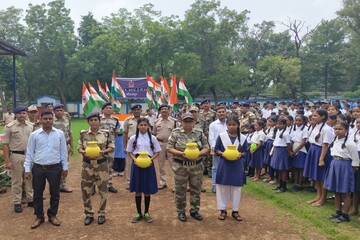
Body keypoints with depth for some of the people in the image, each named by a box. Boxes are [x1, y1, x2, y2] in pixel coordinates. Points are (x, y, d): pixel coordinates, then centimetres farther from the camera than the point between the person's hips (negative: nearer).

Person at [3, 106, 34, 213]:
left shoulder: (31, 126, 4)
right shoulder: (9, 127, -8)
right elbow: (5, 144, -8)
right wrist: (7, 161, -11)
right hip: (16, 156, -4)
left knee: (30, 178, 13)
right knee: (17, 181, 6)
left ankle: (30, 200, 26)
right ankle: (17, 203, 17)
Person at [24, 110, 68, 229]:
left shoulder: (60, 134, -1)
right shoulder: (34, 135, -1)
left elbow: (63, 152, 4)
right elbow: (29, 153, 3)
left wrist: (65, 168, 4)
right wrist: (27, 169, -1)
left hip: (55, 168, 0)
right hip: (38, 168, 0)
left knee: (55, 193, 11)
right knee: (37, 194, 10)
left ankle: (52, 215, 29)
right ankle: (39, 216, 27)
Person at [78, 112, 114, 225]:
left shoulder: (106, 133, -3)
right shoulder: (83, 134, 1)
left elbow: (112, 148, -1)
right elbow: (79, 148, 3)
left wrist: (103, 151, -19)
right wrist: (85, 152, -18)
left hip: (102, 164, -1)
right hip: (87, 165, 1)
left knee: (102, 190, 6)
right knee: (86, 190, 5)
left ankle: (101, 214, 22)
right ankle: (89, 214, 22)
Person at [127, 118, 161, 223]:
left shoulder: (152, 138, 0)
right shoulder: (133, 138, 2)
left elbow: (157, 152, 3)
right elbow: (130, 152, 6)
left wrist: (151, 159, -14)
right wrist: (134, 159, -13)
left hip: (148, 164, 0)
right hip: (137, 164, 0)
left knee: (147, 191, 6)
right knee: (137, 191, 7)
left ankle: (146, 213, 21)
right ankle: (139, 213, 20)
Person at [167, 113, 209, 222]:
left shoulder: (200, 133, 3)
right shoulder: (175, 133, -2)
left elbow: (206, 148, 1)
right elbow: (169, 148, -5)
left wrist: (198, 154, -19)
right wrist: (181, 153, -20)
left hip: (197, 166, 2)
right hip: (180, 166, -2)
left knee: (196, 189, 11)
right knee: (180, 190, 7)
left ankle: (194, 210, 27)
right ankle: (181, 212, 22)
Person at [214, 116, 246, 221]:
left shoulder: (243, 138, -1)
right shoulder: (221, 136, -4)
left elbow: (245, 152, 6)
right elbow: (216, 149, 2)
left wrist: (240, 154, -15)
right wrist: (222, 153, -18)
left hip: (237, 166, 1)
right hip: (224, 165, -1)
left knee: (236, 188, 7)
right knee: (223, 188, 6)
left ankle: (235, 211, 21)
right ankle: (223, 210, 19)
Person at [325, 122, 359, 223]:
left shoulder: (350, 143, -16)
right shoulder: (335, 141, 6)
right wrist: (334, 164, 17)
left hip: (344, 166, -7)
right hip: (334, 165, 7)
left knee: (345, 192, 2)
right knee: (336, 191, 14)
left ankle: (345, 215, 12)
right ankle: (338, 212, 25)